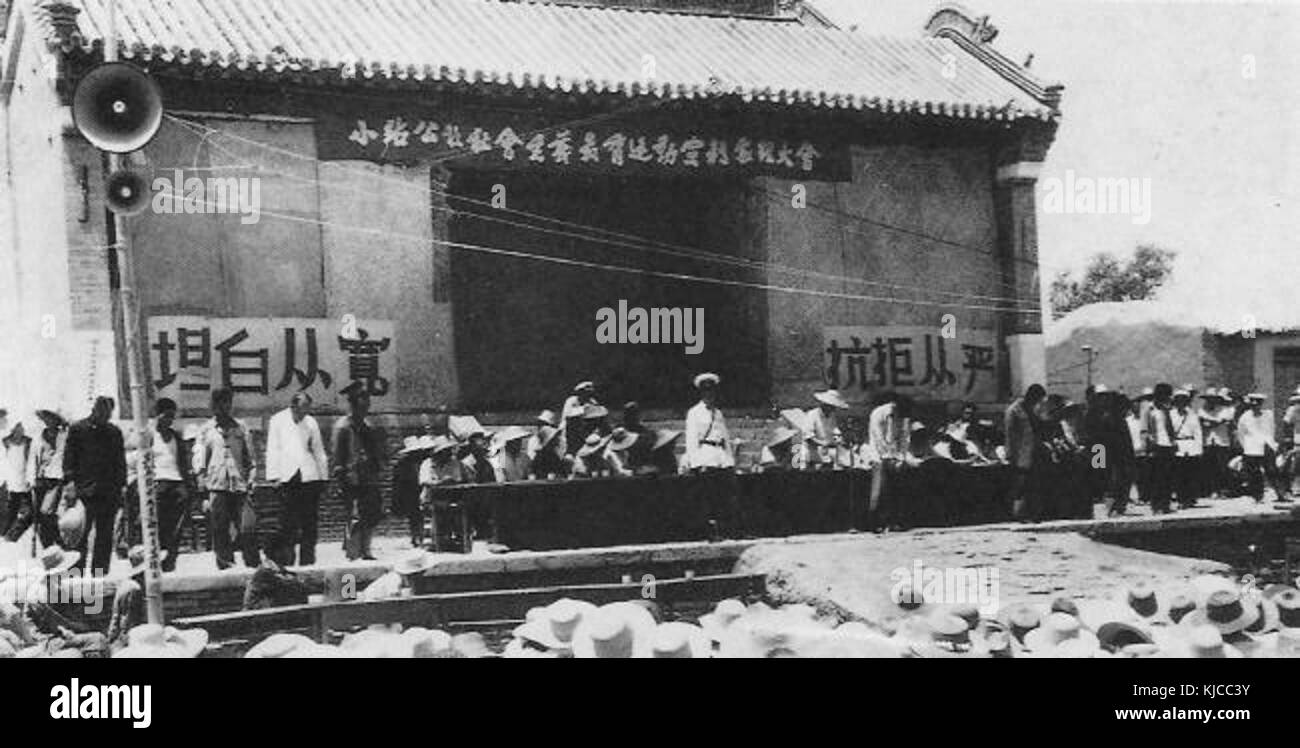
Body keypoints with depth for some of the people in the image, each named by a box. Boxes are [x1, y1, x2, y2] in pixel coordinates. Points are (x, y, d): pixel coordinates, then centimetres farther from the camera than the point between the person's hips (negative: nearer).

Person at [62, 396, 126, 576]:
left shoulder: (114, 432, 14)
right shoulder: (78, 429, 5)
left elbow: (120, 461, 17)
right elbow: (69, 457, 2)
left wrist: (121, 485, 10)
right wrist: (70, 480, -9)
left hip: (109, 491, 3)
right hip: (84, 488, -3)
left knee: (105, 533, 3)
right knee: (80, 532, -5)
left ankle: (100, 571, 7)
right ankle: (77, 567, -1)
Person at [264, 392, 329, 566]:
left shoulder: (310, 422, 11)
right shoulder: (277, 421, 5)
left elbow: (318, 450, 17)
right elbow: (273, 450, 4)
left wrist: (323, 474, 12)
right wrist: (274, 476, -2)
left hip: (309, 476, 2)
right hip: (287, 477, -2)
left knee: (309, 521, 0)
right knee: (288, 521, -6)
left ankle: (307, 560, 4)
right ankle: (285, 559, 2)